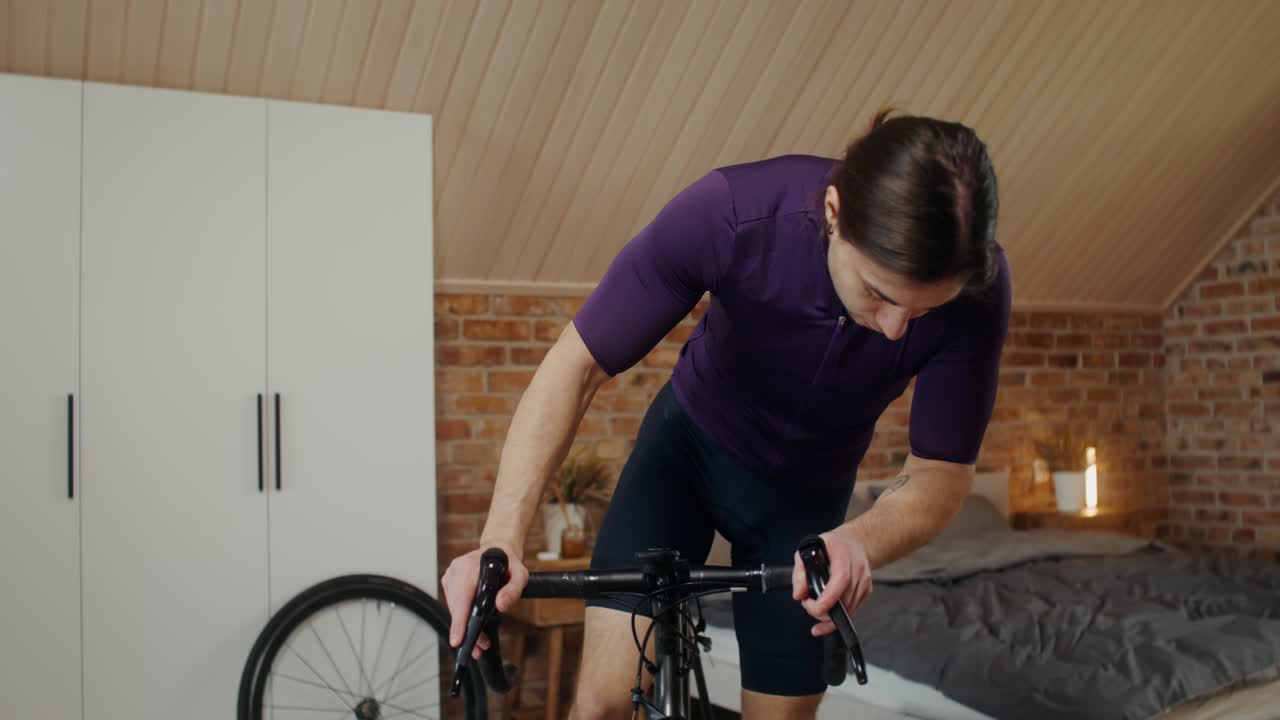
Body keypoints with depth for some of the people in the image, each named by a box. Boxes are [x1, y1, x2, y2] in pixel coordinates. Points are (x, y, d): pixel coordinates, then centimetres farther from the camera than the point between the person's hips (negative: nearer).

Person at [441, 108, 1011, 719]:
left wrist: (861, 543, -44)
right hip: (689, 441, -1)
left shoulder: (976, 289, -29)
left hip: (805, 488, 2)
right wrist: (500, 543, -38)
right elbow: (576, 366, -29)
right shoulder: (732, 211, -34)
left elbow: (941, 475, -21)